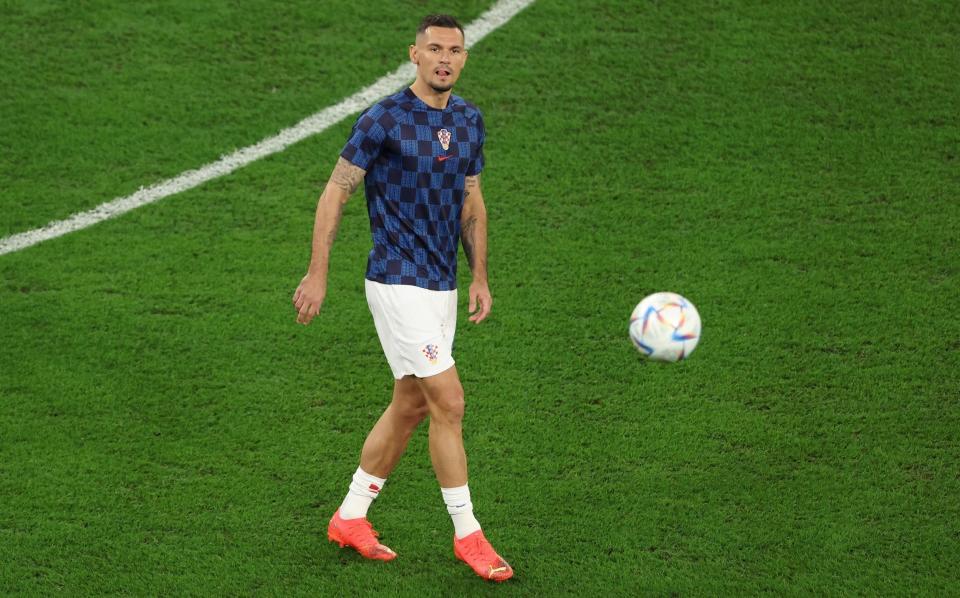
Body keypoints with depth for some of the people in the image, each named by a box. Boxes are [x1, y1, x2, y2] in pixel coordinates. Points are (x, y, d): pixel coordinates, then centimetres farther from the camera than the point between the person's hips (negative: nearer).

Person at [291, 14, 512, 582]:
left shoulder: (470, 121, 8)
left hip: (442, 284, 8)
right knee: (449, 403, -10)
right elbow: (335, 194, -7)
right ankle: (467, 534, 0)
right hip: (398, 282, -7)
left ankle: (351, 517, 26)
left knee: (410, 407, 12)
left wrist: (480, 277, 14)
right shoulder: (384, 120, -12)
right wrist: (318, 274, -9)